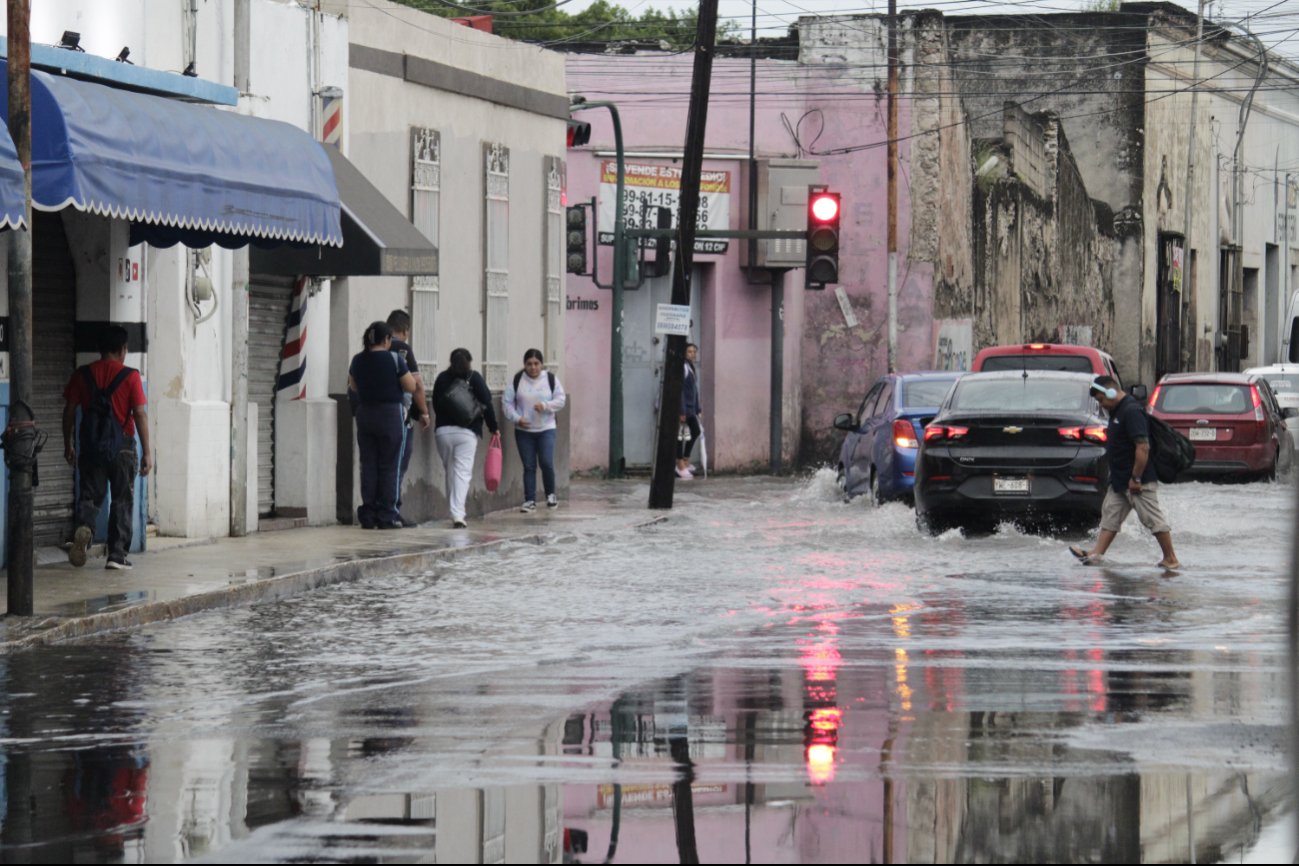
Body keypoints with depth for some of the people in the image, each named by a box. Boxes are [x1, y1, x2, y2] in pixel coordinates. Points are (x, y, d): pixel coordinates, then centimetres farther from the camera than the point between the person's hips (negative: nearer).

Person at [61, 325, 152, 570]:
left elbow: (69, 410, 4)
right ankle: (117, 554, 8)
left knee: (89, 495, 10)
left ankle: (84, 527, -21)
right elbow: (140, 414, -8)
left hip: (90, 446, 2)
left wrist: (68, 445, 16)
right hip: (121, 446, -2)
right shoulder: (130, 377, -6)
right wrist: (147, 452, -4)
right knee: (122, 500, 9)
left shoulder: (82, 375, 2)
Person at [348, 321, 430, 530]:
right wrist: (423, 412, 5)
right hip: (391, 415, -4)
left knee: (368, 466, 8)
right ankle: (386, 517, 0)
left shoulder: (357, 361, 4)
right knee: (388, 467, 1)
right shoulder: (394, 359, -10)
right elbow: (412, 388, -6)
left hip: (364, 415, 4)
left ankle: (368, 516, 7)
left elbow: (353, 387, 19)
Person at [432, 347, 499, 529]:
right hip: (467, 432, -3)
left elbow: (435, 405, 12)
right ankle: (458, 514, -21)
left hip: (443, 431, 3)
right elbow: (486, 404, -1)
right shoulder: (474, 378, 1)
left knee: (450, 471, 14)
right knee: (463, 472, -8)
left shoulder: (442, 378, 9)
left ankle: (455, 513, 16)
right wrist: (493, 427, 8)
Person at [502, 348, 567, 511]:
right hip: (523, 430, 1)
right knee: (529, 467, 2)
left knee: (547, 463, -10)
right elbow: (507, 402, 1)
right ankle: (530, 500, 9)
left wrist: (545, 405, -18)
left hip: (546, 429, -1)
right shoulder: (517, 380, -1)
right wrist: (516, 418, -13)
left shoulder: (551, 379, 0)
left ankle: (550, 495, 13)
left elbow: (561, 399, -1)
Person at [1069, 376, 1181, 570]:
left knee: (1153, 518, -4)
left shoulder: (1131, 412, -19)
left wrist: (1135, 479, -24)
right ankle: (1096, 554, 9)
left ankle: (1171, 559, 2)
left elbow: (1143, 447, -26)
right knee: (1110, 514, 9)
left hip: (1139, 482, -10)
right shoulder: (1117, 412, 13)